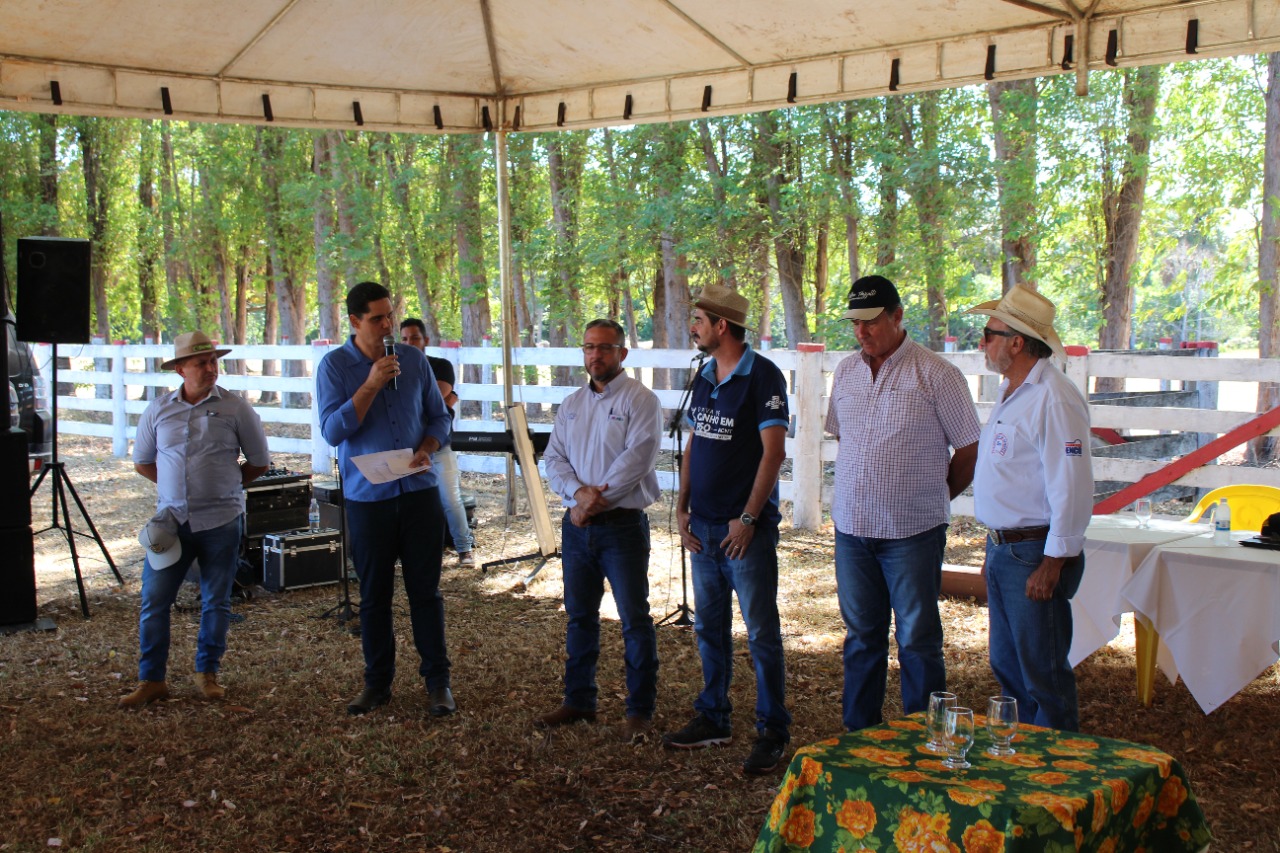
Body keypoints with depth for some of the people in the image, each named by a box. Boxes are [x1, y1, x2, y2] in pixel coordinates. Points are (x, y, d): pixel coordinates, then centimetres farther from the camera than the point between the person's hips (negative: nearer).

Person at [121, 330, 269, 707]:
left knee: (216, 602, 7)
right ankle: (151, 680, 11)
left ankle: (208, 672, 22)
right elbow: (142, 462, 16)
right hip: (171, 520, 2)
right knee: (154, 601, 1)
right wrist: (178, 486, 10)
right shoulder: (159, 410, 5)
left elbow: (259, 463, 7)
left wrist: (225, 485, 9)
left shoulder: (235, 407, -1)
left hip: (221, 521, -2)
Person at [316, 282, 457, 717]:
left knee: (426, 590, 4)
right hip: (367, 496, -1)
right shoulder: (334, 366, -2)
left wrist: (426, 449, -9)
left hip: (418, 490, 1)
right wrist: (372, 384, -17)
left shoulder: (414, 359, 5)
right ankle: (377, 682, 21)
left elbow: (440, 417, 11)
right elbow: (333, 430, -11)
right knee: (374, 594, 8)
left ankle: (437, 681, 11)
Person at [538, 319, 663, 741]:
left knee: (634, 618, -2)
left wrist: (596, 501, -16)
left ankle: (640, 710, 7)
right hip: (577, 525, 6)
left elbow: (636, 459, -16)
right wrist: (578, 491, -13)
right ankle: (578, 700, 25)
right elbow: (554, 458, 7)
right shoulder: (571, 404, 14)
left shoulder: (640, 400, -5)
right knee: (579, 616, 13)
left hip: (623, 524, -6)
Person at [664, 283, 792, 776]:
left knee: (761, 633, -1)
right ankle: (713, 719, 27)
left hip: (746, 528, -8)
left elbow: (773, 451, -15)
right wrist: (683, 506, 7)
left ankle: (772, 731, 8)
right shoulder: (704, 378, 12)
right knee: (709, 628, 15)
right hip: (703, 526, 8)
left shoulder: (763, 377, -11)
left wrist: (748, 518, -17)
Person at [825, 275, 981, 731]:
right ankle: (859, 734, 25)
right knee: (861, 637, 14)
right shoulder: (846, 372, 9)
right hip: (851, 527, 5)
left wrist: (935, 498, 6)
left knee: (917, 641, 2)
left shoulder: (935, 373, -8)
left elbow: (969, 449, -2)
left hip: (912, 532, -5)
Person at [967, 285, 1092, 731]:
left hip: (1035, 555, -10)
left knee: (1043, 674, -1)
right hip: (1004, 549, 10)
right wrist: (994, 549, 19)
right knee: (1007, 666, 17)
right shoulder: (1012, 393, 14)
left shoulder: (1053, 398, -18)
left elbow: (1072, 487, -22)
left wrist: (1053, 563, -21)